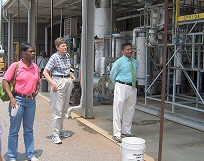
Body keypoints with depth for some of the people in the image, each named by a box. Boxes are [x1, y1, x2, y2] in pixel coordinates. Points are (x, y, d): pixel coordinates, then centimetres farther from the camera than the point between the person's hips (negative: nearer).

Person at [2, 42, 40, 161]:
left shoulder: (35, 67, 7)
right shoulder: (15, 66, -9)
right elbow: (5, 81, -10)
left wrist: (37, 90, 2)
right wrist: (12, 98, -18)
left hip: (31, 101, 5)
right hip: (18, 100, -5)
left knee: (29, 130, 15)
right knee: (14, 130, 4)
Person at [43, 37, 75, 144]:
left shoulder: (67, 56, 10)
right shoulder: (54, 57, -11)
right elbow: (45, 72, -13)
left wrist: (71, 75, 10)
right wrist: (52, 84, -19)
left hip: (68, 82, 8)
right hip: (58, 82, -7)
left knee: (64, 109, 15)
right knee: (57, 110, -6)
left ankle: (60, 130, 29)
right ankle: (55, 135, 1)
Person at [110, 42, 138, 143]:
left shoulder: (135, 62, 10)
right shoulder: (119, 62, -6)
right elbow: (112, 76, 3)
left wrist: (134, 84, 16)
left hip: (132, 88, 6)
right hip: (122, 87, -6)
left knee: (130, 111, 14)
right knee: (118, 111, -4)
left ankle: (126, 131, 29)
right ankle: (117, 134, 2)